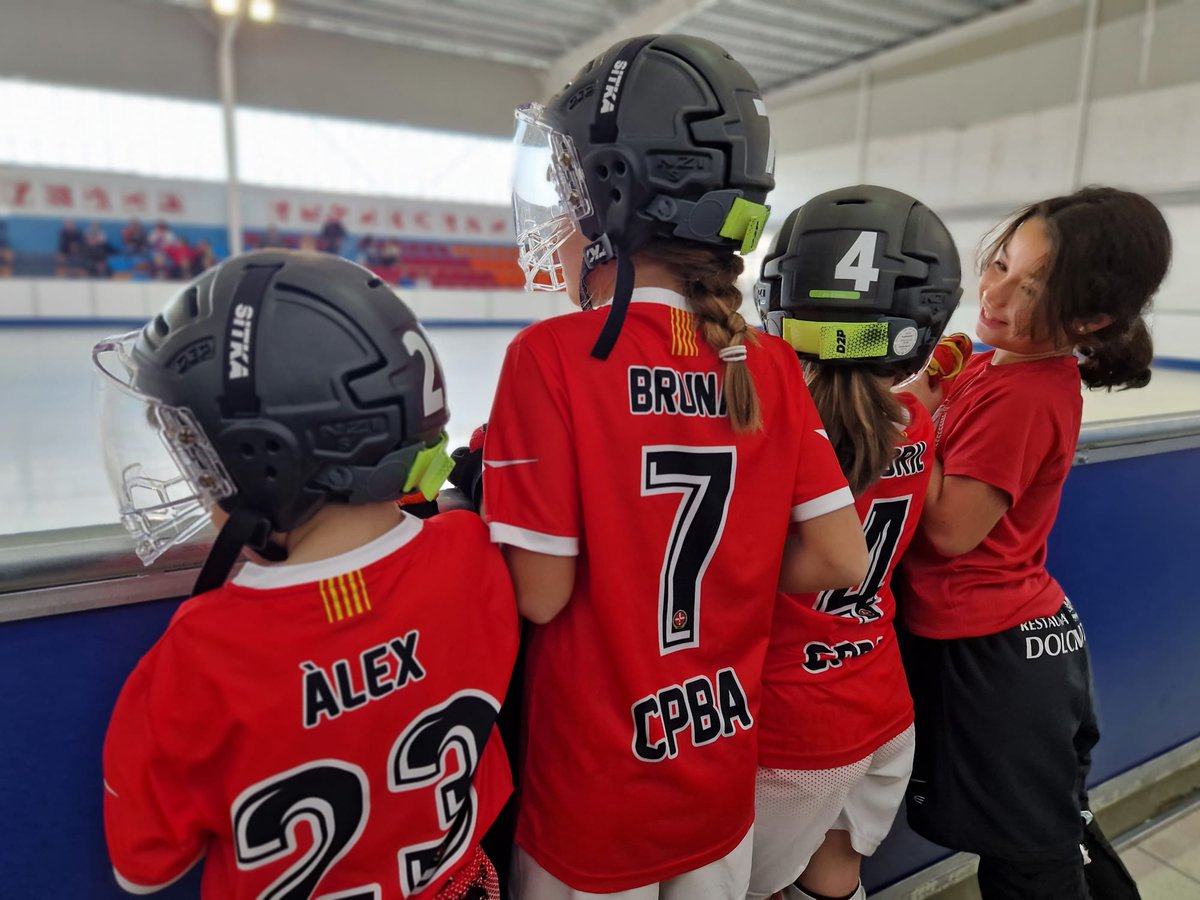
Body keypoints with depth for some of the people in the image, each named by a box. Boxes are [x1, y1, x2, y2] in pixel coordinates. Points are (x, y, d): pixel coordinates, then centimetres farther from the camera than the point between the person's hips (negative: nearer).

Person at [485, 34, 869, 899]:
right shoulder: (771, 365, -9)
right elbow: (841, 559, -7)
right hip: (724, 775, 4)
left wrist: (493, 489, -2)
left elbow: (541, 593, -19)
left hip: (596, 792, -3)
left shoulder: (551, 356, -21)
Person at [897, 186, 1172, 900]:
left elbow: (950, 528, -22)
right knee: (1056, 828, 29)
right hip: (1029, 636, 9)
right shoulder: (1004, 362, 3)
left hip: (990, 653, -9)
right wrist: (934, 393, -5)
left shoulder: (1021, 396, -24)